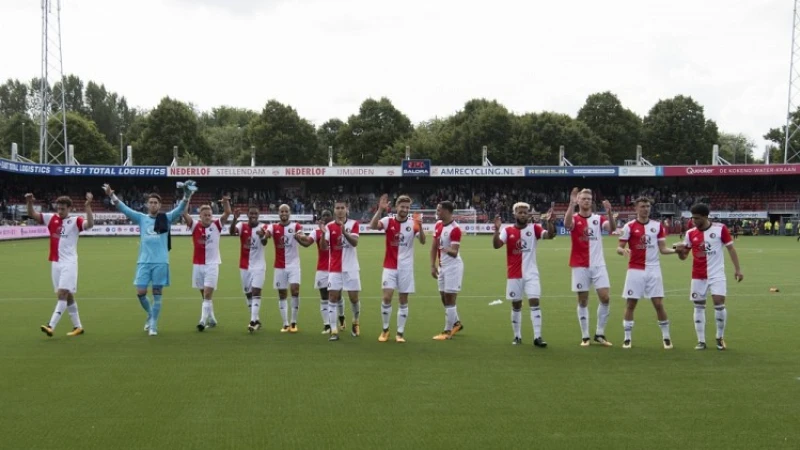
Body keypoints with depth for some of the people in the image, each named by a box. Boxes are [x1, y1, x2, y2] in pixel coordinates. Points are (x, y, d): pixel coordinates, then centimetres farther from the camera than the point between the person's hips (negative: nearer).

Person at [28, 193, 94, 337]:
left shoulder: (75, 221, -6)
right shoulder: (51, 218, 8)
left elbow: (90, 224, -24)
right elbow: (33, 215, 9)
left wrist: (88, 207, -35)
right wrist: (30, 203, -9)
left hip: (69, 263, -6)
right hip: (55, 263, 6)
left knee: (62, 294, -13)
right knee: (67, 296, 11)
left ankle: (51, 326, -18)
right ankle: (78, 326, 20)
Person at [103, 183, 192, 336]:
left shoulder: (166, 218, 3)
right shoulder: (141, 218, 7)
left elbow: (180, 208, -9)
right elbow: (124, 209, 1)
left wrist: (186, 196, -26)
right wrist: (112, 196, -13)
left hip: (160, 262, -1)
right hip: (144, 261, 2)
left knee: (157, 294, 3)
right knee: (140, 292, 1)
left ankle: (153, 325, 12)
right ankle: (150, 315, 29)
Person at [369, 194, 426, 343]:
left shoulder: (413, 224, -2)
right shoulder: (388, 221, -4)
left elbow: (423, 241, -14)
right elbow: (372, 226, -22)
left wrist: (420, 227, -33)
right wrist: (380, 209, -34)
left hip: (406, 268, 1)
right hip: (390, 267, -1)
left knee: (403, 301, 4)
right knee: (387, 297, -9)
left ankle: (400, 333, 12)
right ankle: (385, 329, 10)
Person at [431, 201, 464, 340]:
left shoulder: (455, 229, -20)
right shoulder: (438, 225, 6)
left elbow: (454, 253, -23)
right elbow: (434, 247, 12)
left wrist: (448, 250, -45)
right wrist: (433, 265, 7)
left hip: (453, 267, -9)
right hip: (442, 266, 9)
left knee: (449, 299, -3)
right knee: (445, 298, 16)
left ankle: (448, 331, 5)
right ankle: (456, 323, 35)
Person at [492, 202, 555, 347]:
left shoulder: (534, 228, -2)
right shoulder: (508, 230, -2)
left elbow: (550, 235, -16)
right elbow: (496, 245, -14)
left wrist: (550, 222, -34)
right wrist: (497, 229, -31)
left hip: (531, 273, -1)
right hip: (514, 274, 1)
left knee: (534, 302, -10)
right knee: (516, 305, 9)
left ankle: (537, 337, -10)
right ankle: (517, 336, 20)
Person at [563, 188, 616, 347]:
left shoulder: (599, 219, 6)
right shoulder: (575, 219, -1)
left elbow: (612, 228, -12)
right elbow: (567, 224, -26)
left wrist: (609, 212, -29)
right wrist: (571, 204, -37)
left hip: (598, 265, 2)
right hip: (580, 266, -2)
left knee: (605, 298, -4)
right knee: (583, 300, 3)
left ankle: (600, 334, 9)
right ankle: (585, 336, 10)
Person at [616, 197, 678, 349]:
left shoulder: (658, 226, 6)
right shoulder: (629, 226, -3)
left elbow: (663, 249, 6)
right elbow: (619, 248, -3)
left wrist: (676, 250, -12)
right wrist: (623, 250, -26)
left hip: (653, 270, 2)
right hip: (635, 270, -2)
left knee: (659, 304, 0)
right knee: (630, 304, 1)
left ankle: (666, 337, 13)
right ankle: (627, 338, 10)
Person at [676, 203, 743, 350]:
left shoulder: (720, 229, -8)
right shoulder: (690, 233, 0)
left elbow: (731, 248, 0)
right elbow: (684, 256, 5)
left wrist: (737, 269, -4)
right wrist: (680, 251, -18)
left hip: (717, 274, -3)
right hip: (698, 276, 3)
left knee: (719, 303, -11)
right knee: (699, 306, 3)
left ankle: (720, 338, 10)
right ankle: (701, 341, 11)